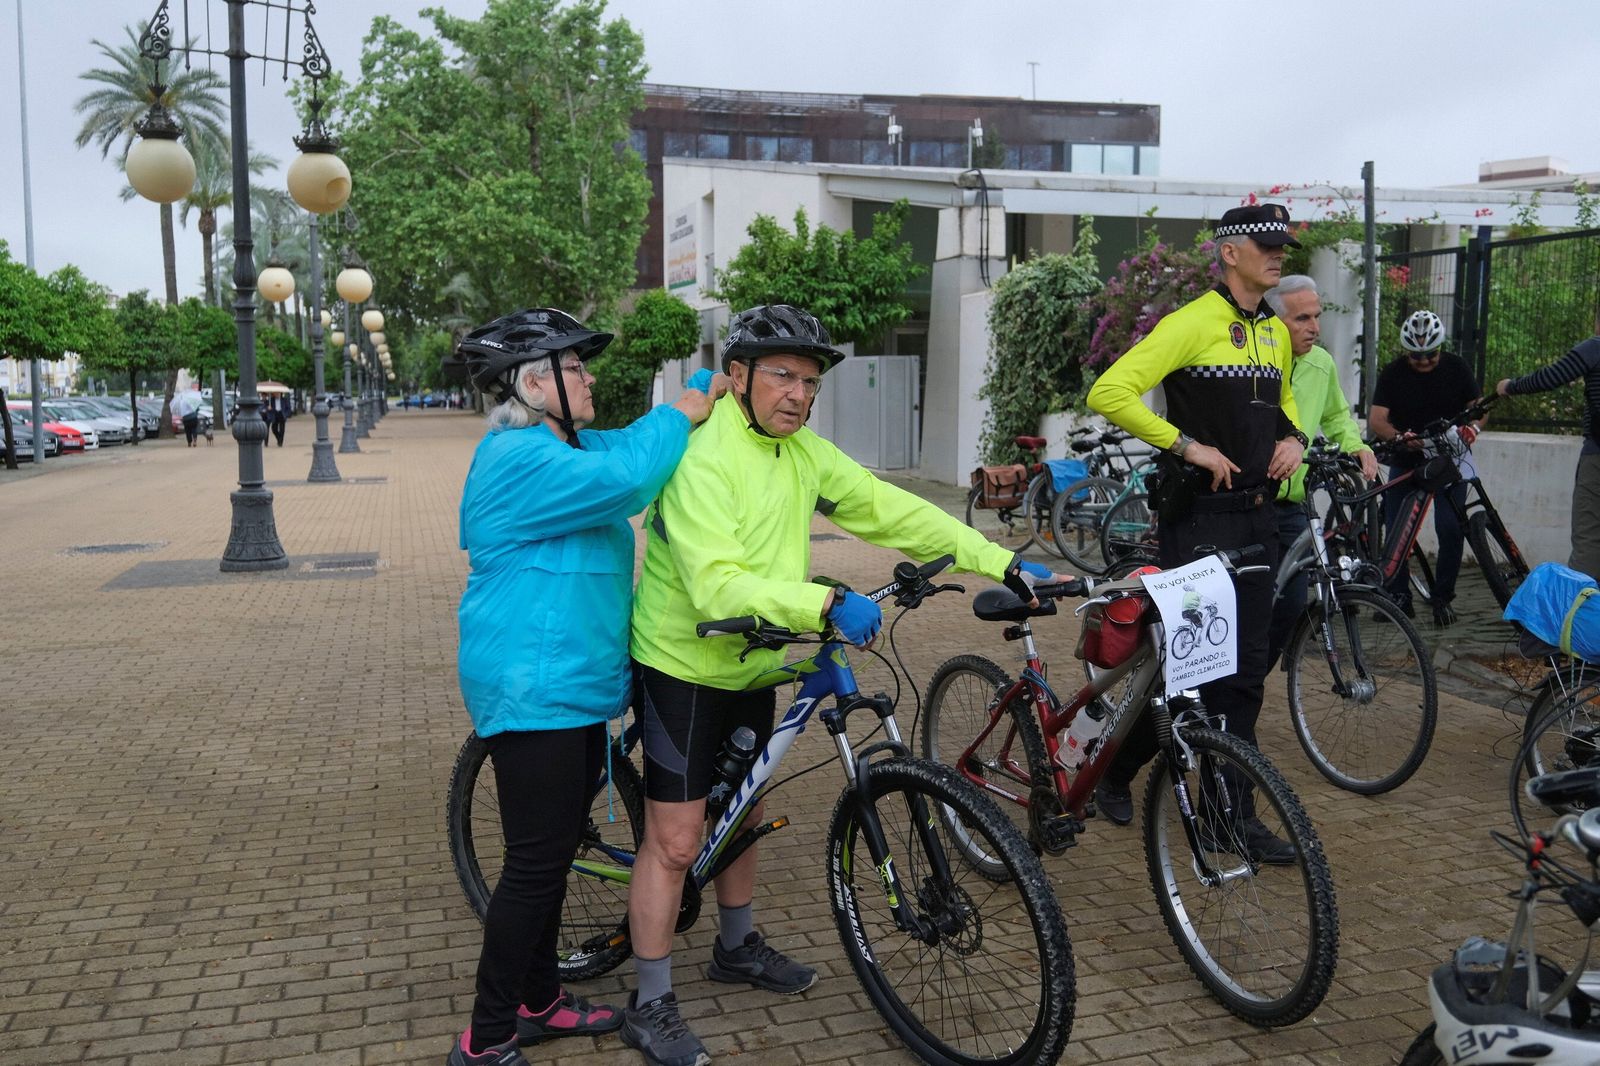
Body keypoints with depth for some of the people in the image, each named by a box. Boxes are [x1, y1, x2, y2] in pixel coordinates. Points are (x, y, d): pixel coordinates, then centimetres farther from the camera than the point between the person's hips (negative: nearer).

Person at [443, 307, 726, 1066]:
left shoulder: (565, 449, 15)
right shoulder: (518, 459, -19)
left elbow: (630, 451, 15)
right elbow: (625, 479, -30)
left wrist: (704, 399, 1)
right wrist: (677, 417, -15)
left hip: (572, 688, 10)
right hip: (533, 693, -10)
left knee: (554, 852, 18)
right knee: (536, 864, -3)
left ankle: (539, 1002, 33)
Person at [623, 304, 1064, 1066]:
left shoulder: (803, 453, -1)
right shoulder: (701, 458, -24)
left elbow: (891, 511, 0)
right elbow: (716, 587, -34)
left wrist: (1003, 565, -5)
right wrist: (826, 603, -46)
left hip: (752, 667, 8)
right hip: (684, 669, -8)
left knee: (743, 811, 22)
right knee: (676, 840, -2)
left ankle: (737, 948, 43)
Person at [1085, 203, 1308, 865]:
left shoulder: (1274, 331, 14)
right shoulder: (1193, 322, -11)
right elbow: (1108, 393, -21)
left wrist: (1293, 438, 11)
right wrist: (1187, 445, -20)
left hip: (1257, 516, 8)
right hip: (1199, 517, -7)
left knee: (1246, 666, 8)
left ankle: (1234, 814, 18)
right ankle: (1115, 773, 20)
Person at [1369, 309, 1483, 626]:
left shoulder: (1457, 369, -1)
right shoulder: (1393, 374, -5)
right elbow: (1376, 420, -12)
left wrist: (1472, 426, -21)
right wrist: (1400, 438, -33)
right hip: (1406, 461, 0)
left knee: (1451, 529, -12)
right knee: (1396, 529, -4)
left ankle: (1443, 598, 2)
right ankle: (1399, 596, 8)